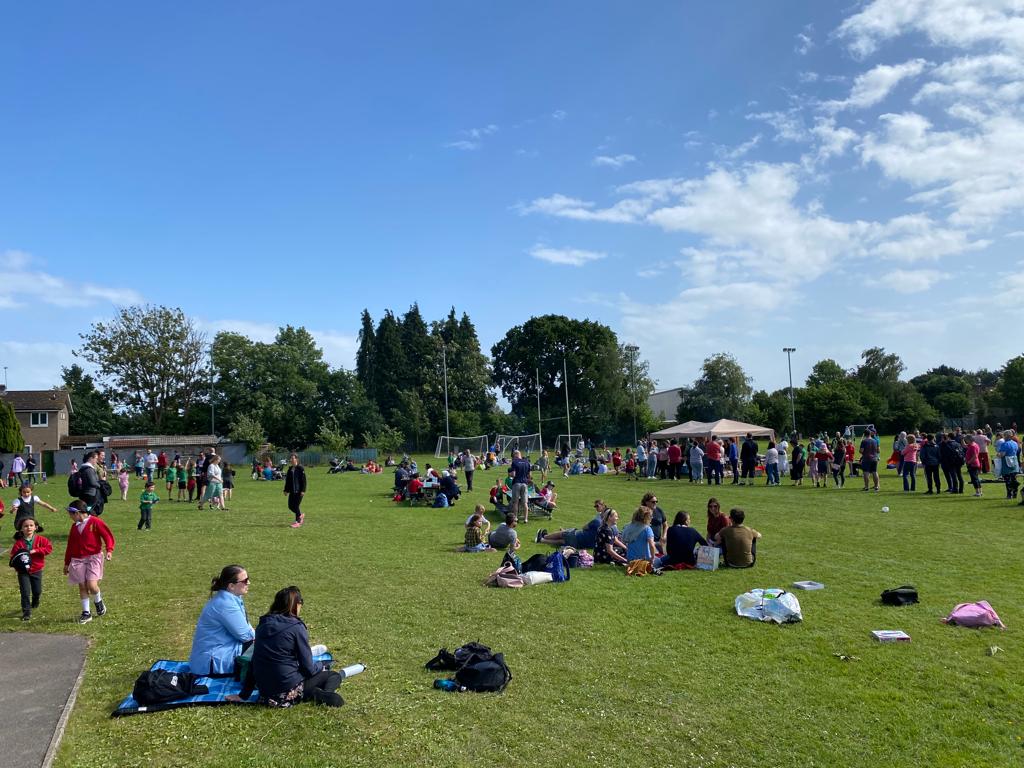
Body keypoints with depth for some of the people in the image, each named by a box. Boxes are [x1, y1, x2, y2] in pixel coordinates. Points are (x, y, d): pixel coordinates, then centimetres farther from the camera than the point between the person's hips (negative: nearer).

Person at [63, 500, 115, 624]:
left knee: (91, 585, -15)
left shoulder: (95, 522, -6)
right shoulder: (74, 526, 12)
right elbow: (70, 546, 18)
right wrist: (67, 563, 20)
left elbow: (107, 535, -8)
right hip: (78, 560, 5)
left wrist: (109, 549, -23)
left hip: (94, 557, -5)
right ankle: (86, 613, 14)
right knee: (82, 586, 4)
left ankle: (98, 602, 16)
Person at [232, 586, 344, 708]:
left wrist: (244, 694, 19)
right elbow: (308, 668, -9)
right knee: (334, 676, 14)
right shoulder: (296, 628, -11)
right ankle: (322, 695, -16)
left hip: (265, 692, 5)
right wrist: (320, 666, 13)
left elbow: (255, 661, 11)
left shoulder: (263, 624, 7)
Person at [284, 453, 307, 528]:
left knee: (296, 506, -5)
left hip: (298, 491, -7)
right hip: (292, 491, 7)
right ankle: (301, 516, 30)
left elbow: (303, 480, -12)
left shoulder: (300, 468, -9)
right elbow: (287, 480, 17)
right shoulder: (290, 469, 11)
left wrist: (303, 490, -17)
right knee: (290, 506, 7)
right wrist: (286, 490, 14)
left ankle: (298, 521, 7)